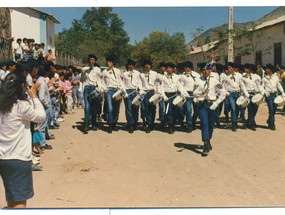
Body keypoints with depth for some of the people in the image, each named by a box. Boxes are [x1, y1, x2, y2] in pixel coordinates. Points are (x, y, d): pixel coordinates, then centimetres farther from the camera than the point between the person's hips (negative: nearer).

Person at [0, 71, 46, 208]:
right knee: (20, 200, 2)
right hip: (19, 158, -7)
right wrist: (34, 96, 2)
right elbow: (41, 117, -6)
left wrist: (29, 96, 10)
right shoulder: (21, 106, -17)